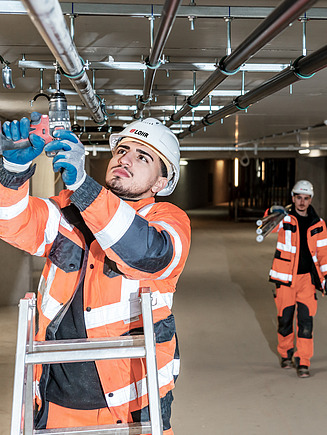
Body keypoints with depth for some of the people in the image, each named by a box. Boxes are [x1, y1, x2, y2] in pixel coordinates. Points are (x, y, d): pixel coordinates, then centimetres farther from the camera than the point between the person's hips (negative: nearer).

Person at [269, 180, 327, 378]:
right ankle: (286, 354, 29)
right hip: (285, 277, -1)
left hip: (307, 277, 1)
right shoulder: (284, 219, -1)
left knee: (306, 320, -5)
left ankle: (303, 362, 2)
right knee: (285, 318, 7)